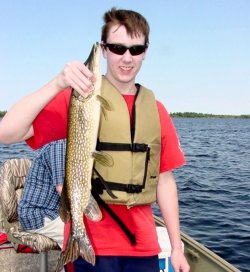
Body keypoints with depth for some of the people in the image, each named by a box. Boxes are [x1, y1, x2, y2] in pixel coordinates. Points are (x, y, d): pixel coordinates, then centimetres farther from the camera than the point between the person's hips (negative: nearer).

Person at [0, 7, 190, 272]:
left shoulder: (156, 110, 6)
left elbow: (165, 180, 9)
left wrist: (176, 247, 9)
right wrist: (57, 84, -27)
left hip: (143, 245, 4)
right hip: (92, 243, -4)